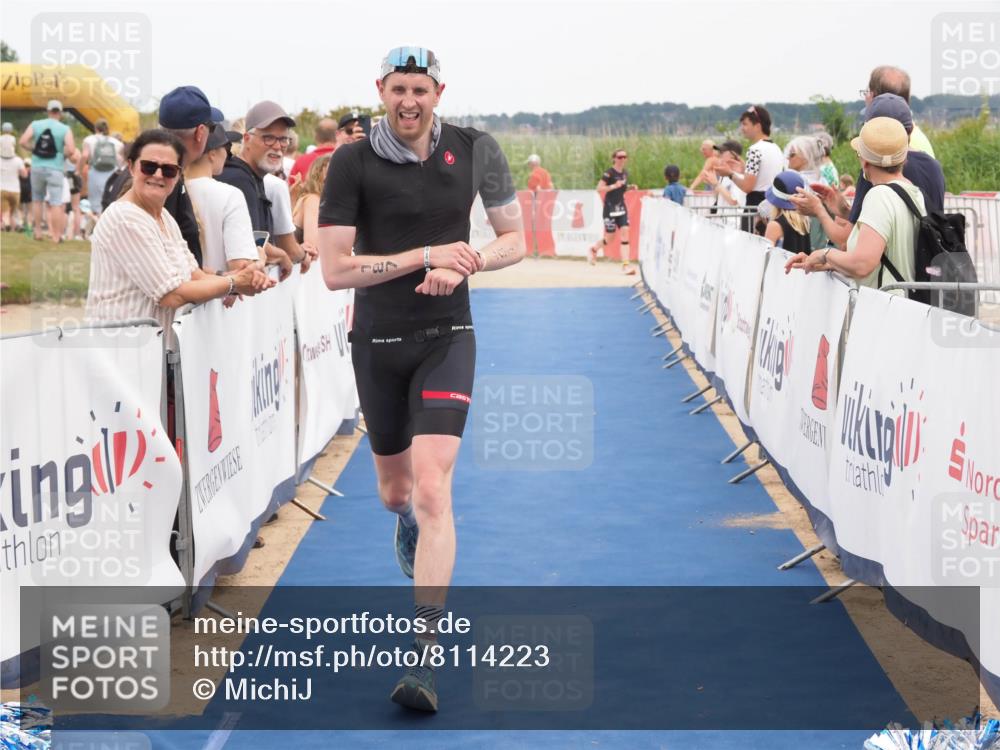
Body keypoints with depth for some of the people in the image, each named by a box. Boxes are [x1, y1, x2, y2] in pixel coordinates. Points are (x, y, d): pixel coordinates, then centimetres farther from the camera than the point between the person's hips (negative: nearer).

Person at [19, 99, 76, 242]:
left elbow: (23, 142, -5)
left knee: (37, 200, 18)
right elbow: (71, 150, -15)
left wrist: (34, 150, 10)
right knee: (56, 203, -1)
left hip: (37, 167, 3)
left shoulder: (35, 125, 3)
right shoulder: (65, 129, -4)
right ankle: (56, 236, -2)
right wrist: (63, 156, 5)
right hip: (55, 169, -3)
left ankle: (37, 232, 20)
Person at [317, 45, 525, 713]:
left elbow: (515, 239, 7)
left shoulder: (473, 151, -2)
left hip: (446, 338, -1)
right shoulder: (352, 163, -8)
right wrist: (426, 256, -18)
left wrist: (465, 264, -13)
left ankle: (425, 659, -15)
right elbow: (335, 269, -13)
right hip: (377, 343, 1)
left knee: (432, 488, -17)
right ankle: (408, 523, 60)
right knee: (395, 492, 18)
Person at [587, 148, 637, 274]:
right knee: (609, 238, 2)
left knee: (625, 233, -8)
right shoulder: (609, 173, -13)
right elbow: (599, 188, -17)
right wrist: (614, 186, -26)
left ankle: (625, 264, -10)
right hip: (610, 207, -6)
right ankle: (594, 249, 34)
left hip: (621, 206, 6)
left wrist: (630, 187, 3)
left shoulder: (625, 173, 8)